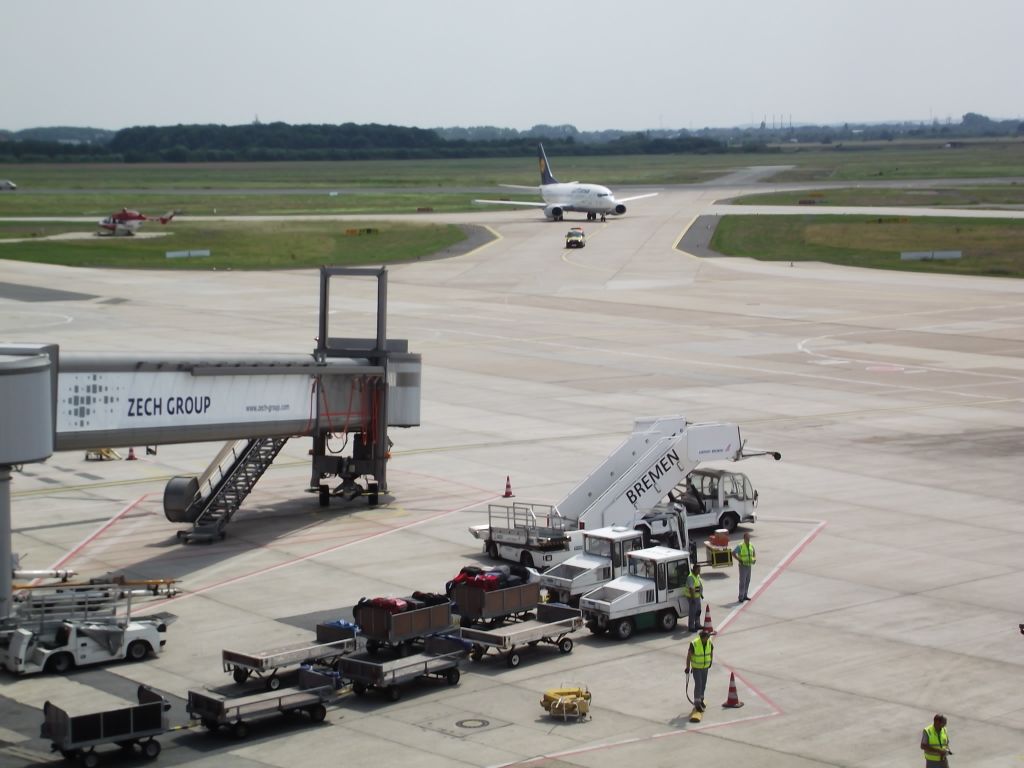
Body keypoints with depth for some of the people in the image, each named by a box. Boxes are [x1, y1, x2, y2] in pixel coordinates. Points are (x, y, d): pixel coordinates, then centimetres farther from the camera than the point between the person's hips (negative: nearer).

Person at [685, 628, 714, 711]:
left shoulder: (710, 643, -12)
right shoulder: (694, 644, -26)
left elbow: (711, 652, 8)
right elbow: (689, 655, -15)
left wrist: (710, 662, 19)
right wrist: (688, 667, -11)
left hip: (705, 667, 5)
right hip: (696, 667, -5)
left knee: (703, 684, 15)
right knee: (698, 684, -9)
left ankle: (701, 699, 33)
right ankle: (697, 703, -1)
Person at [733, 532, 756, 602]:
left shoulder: (751, 546, 4)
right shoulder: (740, 546, -16)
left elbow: (754, 553, 21)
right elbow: (733, 553, -17)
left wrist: (755, 559, 1)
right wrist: (738, 559, -24)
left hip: (749, 566, 7)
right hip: (742, 566, -7)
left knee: (747, 581, 11)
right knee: (742, 581, -7)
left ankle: (744, 596, 22)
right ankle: (741, 597, 0)